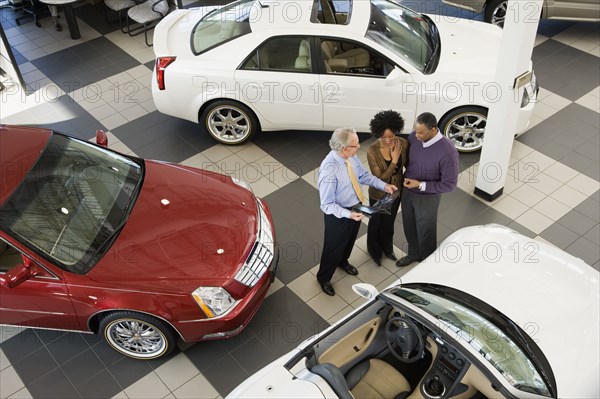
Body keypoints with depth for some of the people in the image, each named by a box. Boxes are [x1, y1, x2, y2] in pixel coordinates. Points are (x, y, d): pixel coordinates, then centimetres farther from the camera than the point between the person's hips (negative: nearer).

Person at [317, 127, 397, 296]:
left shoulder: (351, 156, -15)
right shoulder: (329, 170, -37)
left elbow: (363, 174, 4)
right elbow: (327, 205, -31)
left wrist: (384, 185, -6)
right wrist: (348, 214, -42)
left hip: (356, 207, 7)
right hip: (339, 214, -7)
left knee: (350, 239, 32)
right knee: (334, 246, 16)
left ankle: (343, 262, 63)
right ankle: (323, 277, 44)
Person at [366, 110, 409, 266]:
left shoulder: (403, 144, -20)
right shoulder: (372, 151, -30)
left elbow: (409, 164, -2)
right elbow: (379, 179, -27)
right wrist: (394, 160, -33)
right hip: (379, 194, -3)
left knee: (389, 222, 27)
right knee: (376, 223, 22)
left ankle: (387, 248, 55)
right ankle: (374, 251, 50)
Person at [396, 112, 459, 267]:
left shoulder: (447, 152, -31)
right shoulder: (413, 137, -14)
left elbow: (450, 184, -23)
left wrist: (420, 185, -25)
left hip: (427, 198, -5)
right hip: (407, 192, 5)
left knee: (425, 232, 17)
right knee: (409, 227, 26)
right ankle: (413, 254, 53)